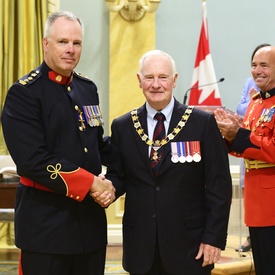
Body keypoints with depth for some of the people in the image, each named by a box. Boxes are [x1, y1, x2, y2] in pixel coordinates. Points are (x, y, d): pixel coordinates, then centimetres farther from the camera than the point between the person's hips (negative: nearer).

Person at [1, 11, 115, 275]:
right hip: (46, 220, -6)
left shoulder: (88, 89, 10)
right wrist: (90, 183, -18)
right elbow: (33, 160, -20)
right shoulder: (23, 93, -11)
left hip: (90, 216, 6)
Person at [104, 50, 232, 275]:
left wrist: (214, 237, -8)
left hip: (189, 245, -2)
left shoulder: (203, 123, -3)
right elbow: (117, 176, 10)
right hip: (140, 246, 2)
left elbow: (219, 186, -3)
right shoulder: (122, 127, 6)